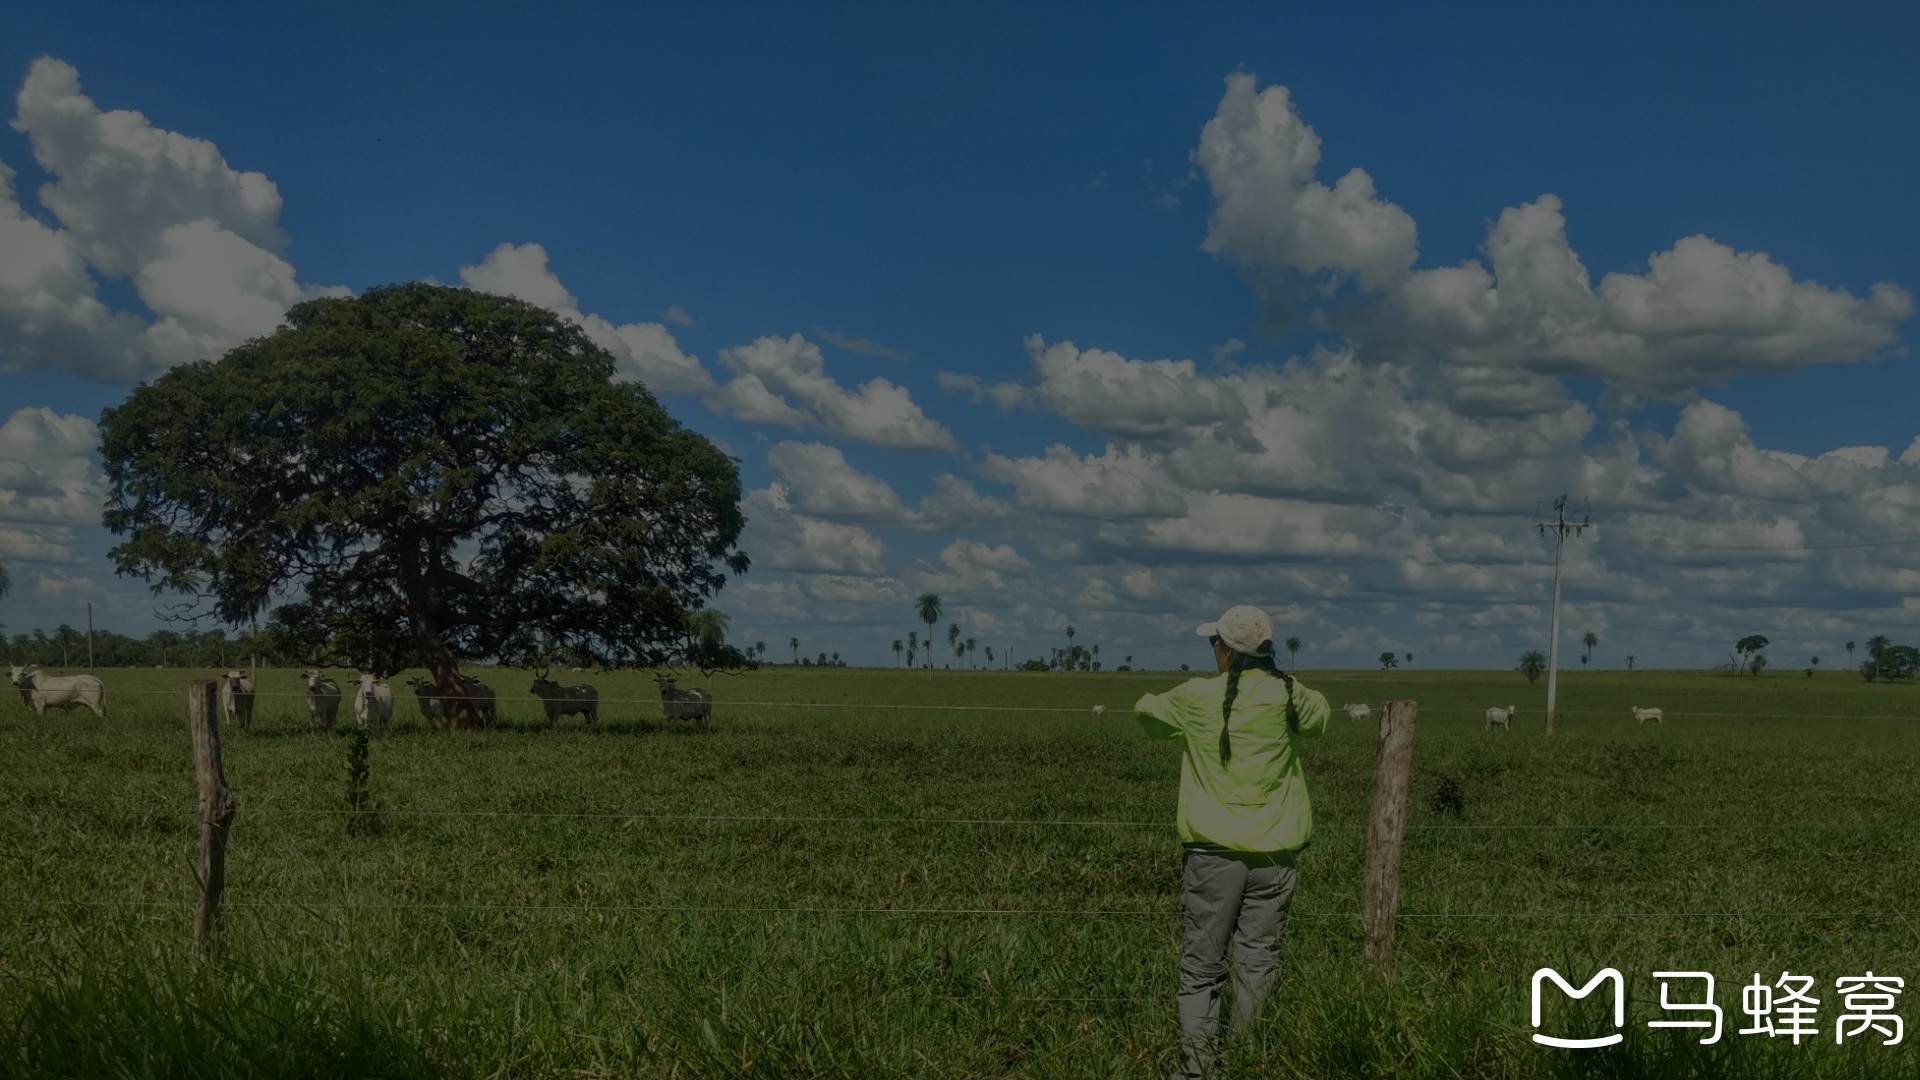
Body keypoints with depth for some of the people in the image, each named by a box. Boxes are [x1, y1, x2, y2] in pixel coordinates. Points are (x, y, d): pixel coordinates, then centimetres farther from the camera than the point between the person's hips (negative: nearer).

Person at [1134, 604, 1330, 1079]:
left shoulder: (1197, 698, -5)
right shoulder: (1286, 695, -1)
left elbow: (1147, 710, 14)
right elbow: (1320, 716, 21)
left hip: (1213, 851, -1)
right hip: (1273, 853, 2)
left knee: (1201, 967, 6)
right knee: (1258, 964, 6)